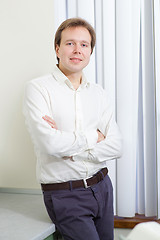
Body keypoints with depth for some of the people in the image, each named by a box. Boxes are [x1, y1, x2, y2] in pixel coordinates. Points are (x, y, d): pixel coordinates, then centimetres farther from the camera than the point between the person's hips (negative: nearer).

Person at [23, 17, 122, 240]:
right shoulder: (38, 88, -8)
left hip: (101, 186, 5)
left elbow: (115, 146, -1)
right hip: (65, 195, -5)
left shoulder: (99, 94, 7)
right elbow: (50, 144, -22)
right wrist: (93, 136, -8)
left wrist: (71, 150, -13)